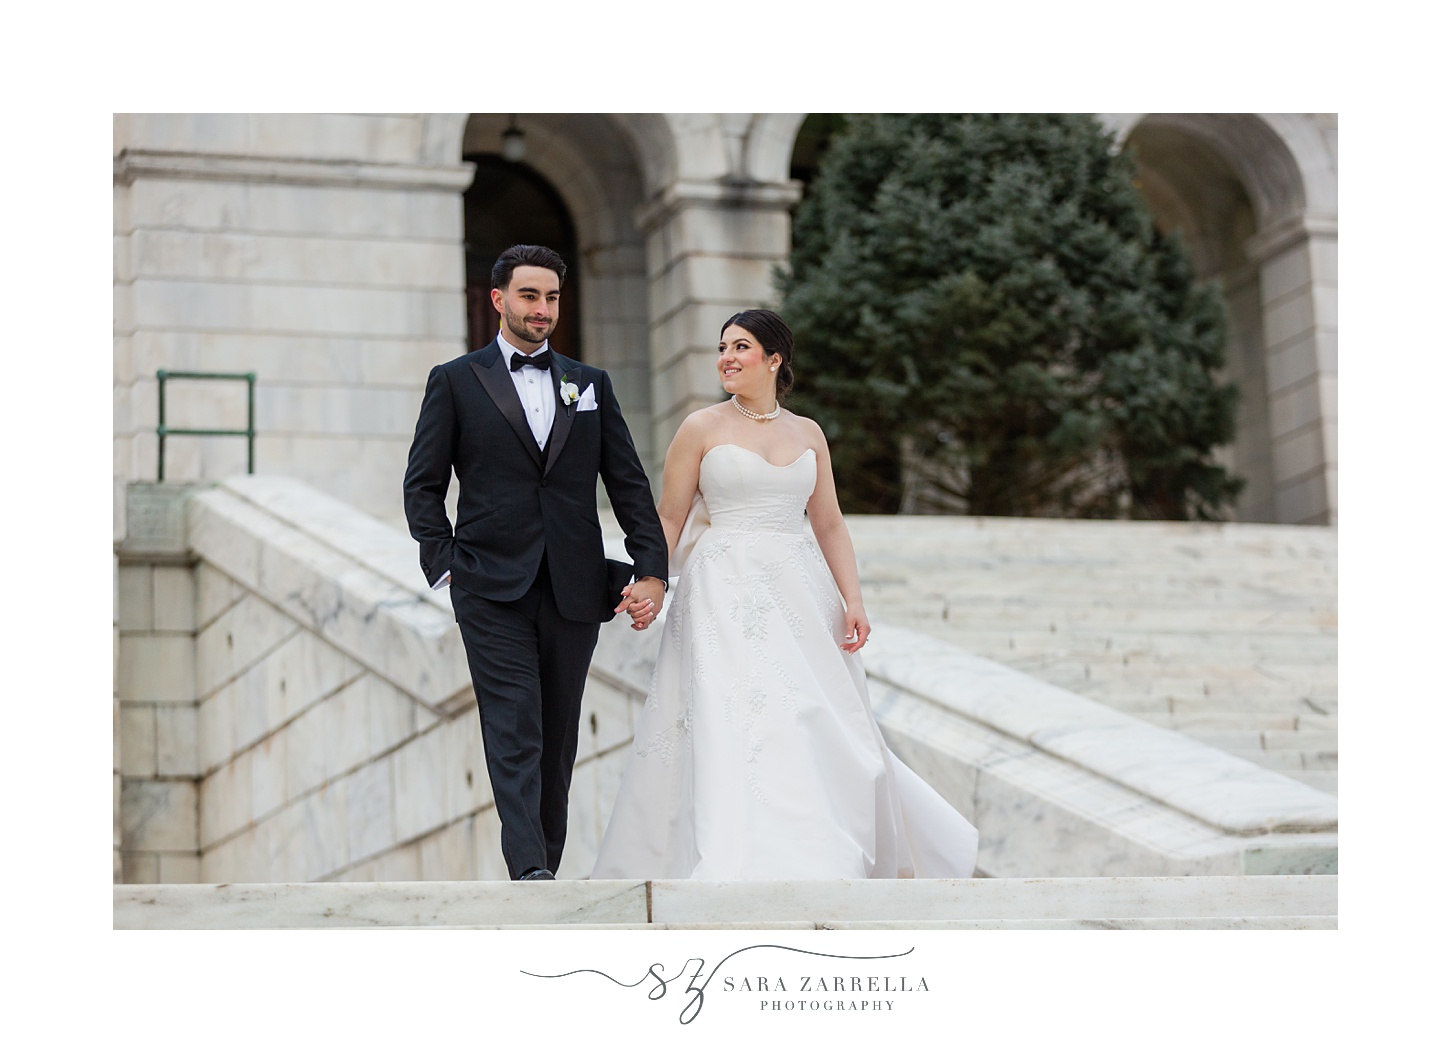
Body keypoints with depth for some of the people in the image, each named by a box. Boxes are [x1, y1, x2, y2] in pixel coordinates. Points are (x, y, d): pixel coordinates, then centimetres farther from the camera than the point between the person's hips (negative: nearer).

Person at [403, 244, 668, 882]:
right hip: (492, 589, -3)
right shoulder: (455, 381, 7)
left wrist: (652, 570, 2)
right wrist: (446, 567, -4)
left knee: (558, 739, 7)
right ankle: (530, 873, -22)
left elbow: (629, 485, 12)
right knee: (514, 733, -14)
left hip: (575, 589, 3)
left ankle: (548, 863, 16)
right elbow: (423, 486, 6)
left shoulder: (591, 385, 14)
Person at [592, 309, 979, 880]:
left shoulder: (808, 433, 12)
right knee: (731, 721, -14)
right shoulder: (701, 428, 3)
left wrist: (853, 600, 1)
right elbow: (669, 519, 1)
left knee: (815, 722, 4)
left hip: (798, 593, 4)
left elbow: (830, 525, 12)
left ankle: (824, 859, 21)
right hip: (725, 592, -3)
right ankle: (740, 862, -13)